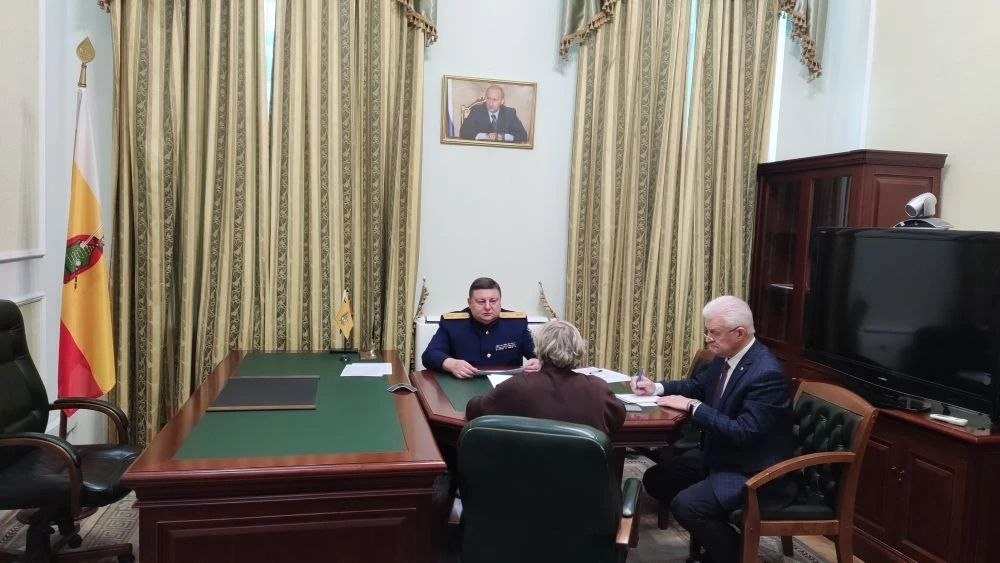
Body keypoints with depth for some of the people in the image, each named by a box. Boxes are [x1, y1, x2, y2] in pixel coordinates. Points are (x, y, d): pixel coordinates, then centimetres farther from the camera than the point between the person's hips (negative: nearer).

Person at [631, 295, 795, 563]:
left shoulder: (767, 373, -27)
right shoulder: (725, 357, 0)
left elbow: (743, 433, -31)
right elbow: (698, 385, 17)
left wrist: (692, 406, -26)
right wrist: (656, 387, 1)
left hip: (753, 471, -9)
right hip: (719, 454, 10)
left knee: (685, 505, -25)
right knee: (655, 478, 7)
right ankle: (712, 532, 20)